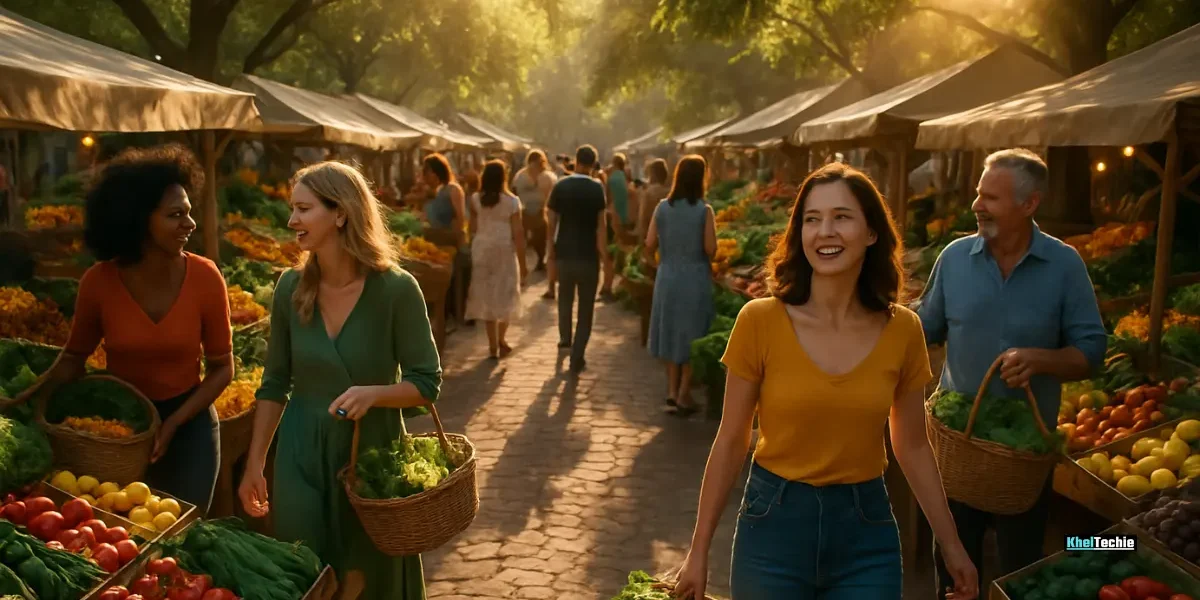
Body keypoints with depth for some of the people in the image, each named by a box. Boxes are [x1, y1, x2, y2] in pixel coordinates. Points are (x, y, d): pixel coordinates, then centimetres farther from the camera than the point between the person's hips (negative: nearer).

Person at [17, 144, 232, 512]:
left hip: (189, 424, -1)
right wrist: (31, 397, -14)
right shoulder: (98, 282, -15)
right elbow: (75, 357, 2)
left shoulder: (204, 277, -16)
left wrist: (174, 423, -17)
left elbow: (222, 367, -8)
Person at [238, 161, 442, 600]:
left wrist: (372, 393, -28)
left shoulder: (396, 289, -15)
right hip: (301, 456, 3)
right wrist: (254, 464, 6)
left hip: (372, 452, -3)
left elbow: (426, 382, -10)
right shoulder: (290, 288, -3)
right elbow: (275, 384, 6)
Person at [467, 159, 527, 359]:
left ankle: (493, 345, 10)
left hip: (482, 250, 2)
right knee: (505, 294, 15)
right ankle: (501, 339, 8)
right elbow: (518, 234, -9)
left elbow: (473, 229, -1)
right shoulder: (512, 201, -10)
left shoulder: (475, 200, -3)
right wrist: (522, 265, -4)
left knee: (486, 296, 9)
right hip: (505, 250, -2)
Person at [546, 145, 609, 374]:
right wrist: (603, 248, -2)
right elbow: (601, 222, -13)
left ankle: (565, 338, 43)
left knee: (565, 297, 26)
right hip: (588, 253, -3)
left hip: (564, 251, 3)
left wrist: (551, 247, 9)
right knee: (586, 306, 5)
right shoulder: (597, 188, -9)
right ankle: (577, 357, 1)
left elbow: (552, 220, -2)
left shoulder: (560, 186, -3)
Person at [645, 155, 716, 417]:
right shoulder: (704, 211, -12)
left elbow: (649, 245, -1)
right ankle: (683, 395, 10)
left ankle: (672, 392, 17)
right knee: (692, 337, 8)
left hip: (668, 277, 3)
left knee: (672, 334, 15)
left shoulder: (662, 208, -2)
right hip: (695, 279, -3)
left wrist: (655, 262, 19)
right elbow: (710, 249, -14)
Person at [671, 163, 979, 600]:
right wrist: (699, 550, -2)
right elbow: (732, 440, -4)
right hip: (774, 524, -1)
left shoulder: (902, 330, -5)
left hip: (866, 531, 2)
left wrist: (951, 545, 9)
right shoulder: (761, 320, -11)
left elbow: (912, 446, 7)